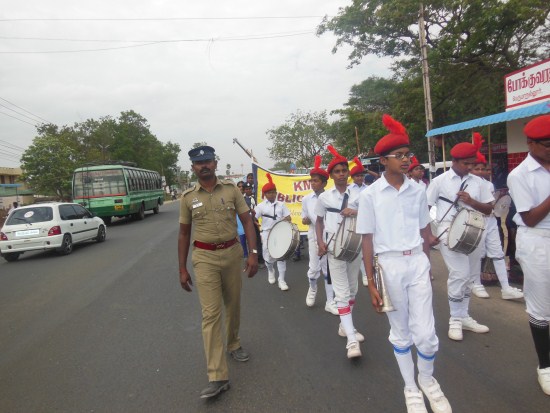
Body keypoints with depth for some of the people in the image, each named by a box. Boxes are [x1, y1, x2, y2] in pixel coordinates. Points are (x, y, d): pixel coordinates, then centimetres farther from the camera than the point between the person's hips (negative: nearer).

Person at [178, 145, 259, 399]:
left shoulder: (231, 189, 0)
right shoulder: (188, 197, 0)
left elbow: (247, 221, -1)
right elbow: (184, 234, 6)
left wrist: (253, 252, -10)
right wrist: (182, 269, 4)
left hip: (233, 253, 2)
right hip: (204, 258, -1)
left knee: (233, 305, 17)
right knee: (210, 313, -5)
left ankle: (233, 344, 44)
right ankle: (217, 376, 0)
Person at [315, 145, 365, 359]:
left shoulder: (357, 196, 2)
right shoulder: (324, 197, 0)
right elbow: (319, 221, 9)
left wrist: (356, 213, -19)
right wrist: (320, 243, -4)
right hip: (334, 248, -3)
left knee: (352, 289, 15)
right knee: (342, 293, -6)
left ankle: (345, 325, 35)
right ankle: (351, 340, -4)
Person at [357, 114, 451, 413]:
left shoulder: (418, 191, 2)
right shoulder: (369, 195, -7)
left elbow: (425, 232, 12)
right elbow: (367, 240, -5)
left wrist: (427, 266, 16)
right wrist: (371, 283, -5)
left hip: (417, 262, 2)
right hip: (389, 265, -2)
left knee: (426, 334, 4)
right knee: (400, 331, 13)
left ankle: (427, 380, 36)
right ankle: (411, 388, 35)